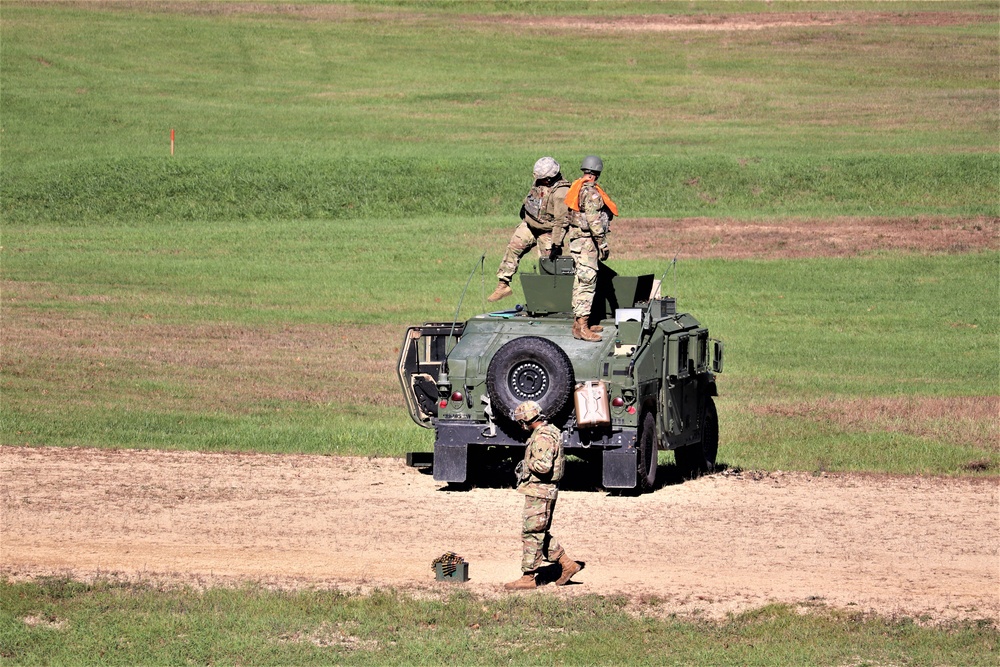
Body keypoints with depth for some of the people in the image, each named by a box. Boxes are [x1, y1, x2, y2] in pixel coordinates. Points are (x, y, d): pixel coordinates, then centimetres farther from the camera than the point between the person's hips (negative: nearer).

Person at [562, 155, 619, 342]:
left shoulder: (576, 187, 12)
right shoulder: (591, 192, -16)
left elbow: (567, 215, 18)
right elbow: (594, 221, -21)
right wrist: (603, 243, -16)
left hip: (574, 238, 10)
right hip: (587, 241, -10)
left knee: (581, 282, 16)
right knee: (587, 282, -11)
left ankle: (579, 321, 22)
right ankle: (581, 326, -14)